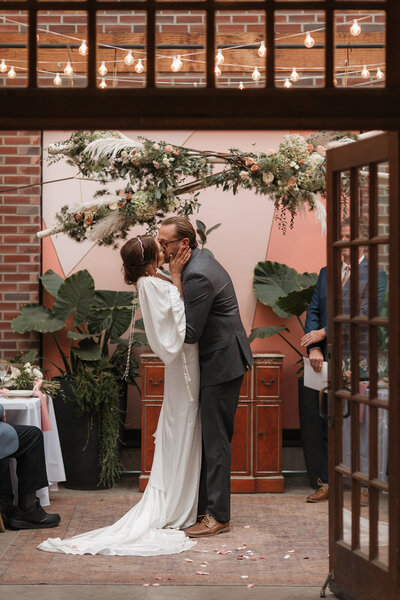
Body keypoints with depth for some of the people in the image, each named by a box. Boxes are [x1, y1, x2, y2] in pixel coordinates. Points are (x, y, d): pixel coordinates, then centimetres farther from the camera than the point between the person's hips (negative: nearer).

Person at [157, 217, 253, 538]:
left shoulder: (197, 276, -23)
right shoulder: (201, 259, 10)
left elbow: (189, 334, -24)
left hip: (221, 364, -11)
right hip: (220, 360, 11)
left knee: (216, 440, -5)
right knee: (208, 436, 15)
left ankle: (218, 516, 1)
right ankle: (203, 505, 22)